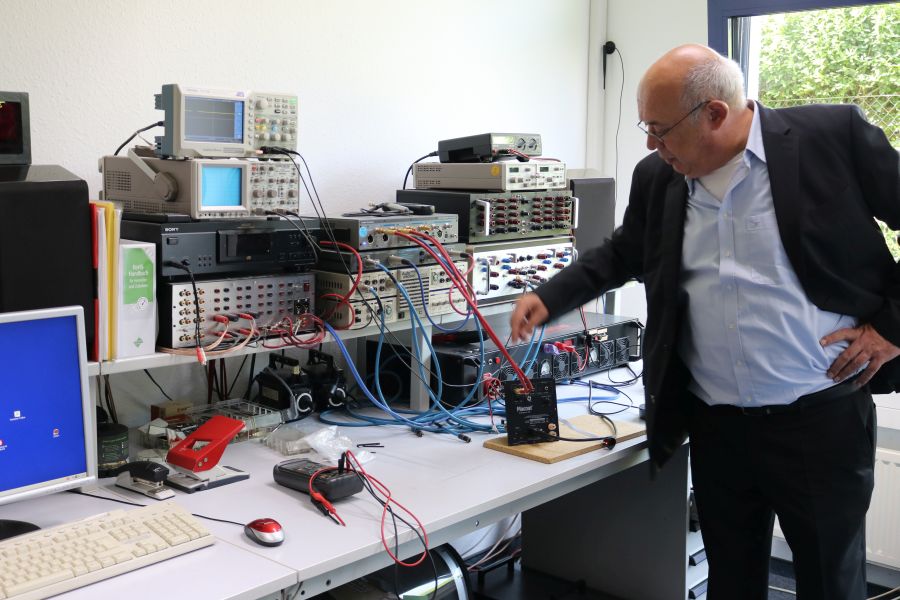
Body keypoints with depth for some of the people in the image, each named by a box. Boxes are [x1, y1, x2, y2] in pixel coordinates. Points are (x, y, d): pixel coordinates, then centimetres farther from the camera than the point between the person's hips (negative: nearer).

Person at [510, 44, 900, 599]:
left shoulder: (834, 137, -11)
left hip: (822, 416, -4)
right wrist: (548, 299, 6)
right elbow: (622, 255, 18)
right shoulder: (658, 178, 3)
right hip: (717, 424, 4)